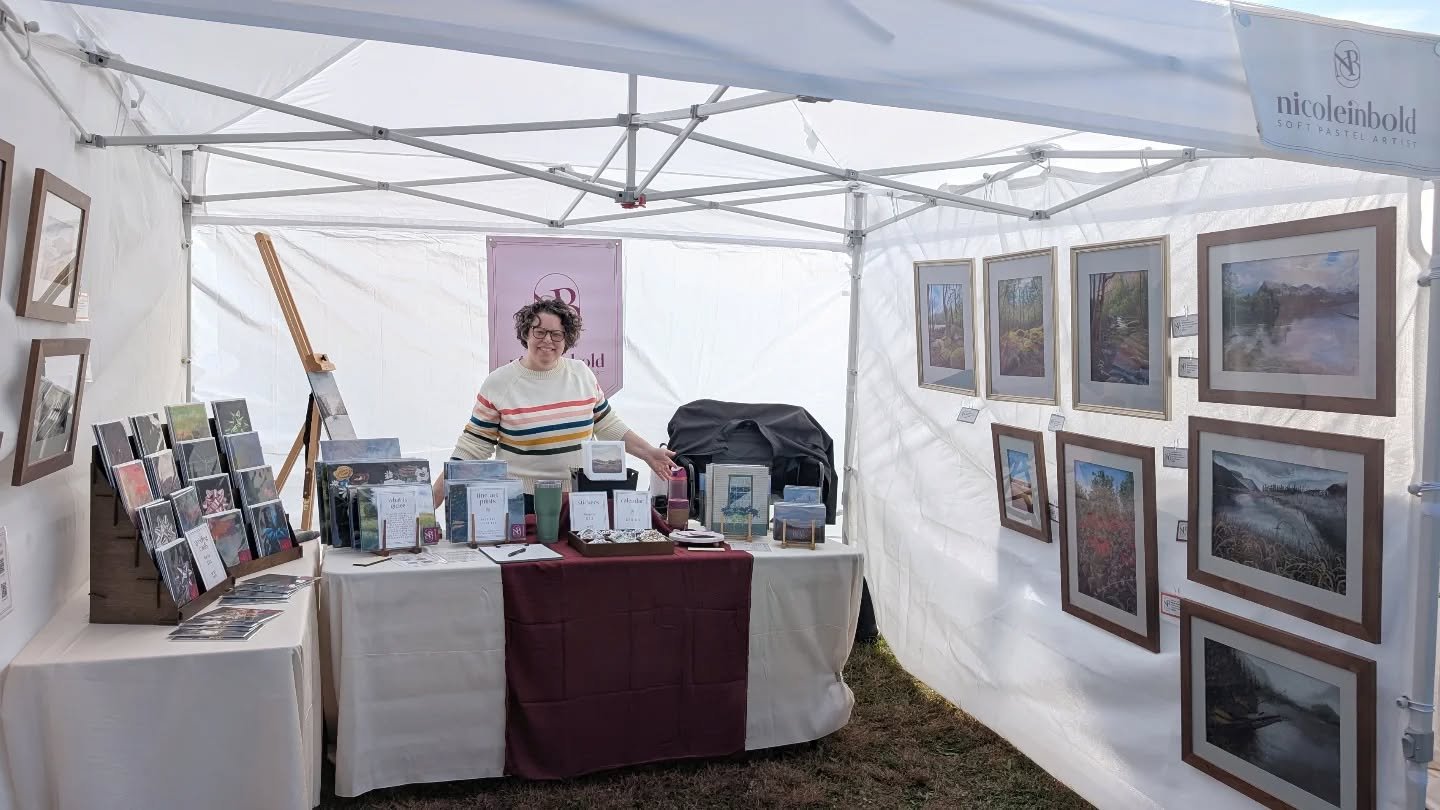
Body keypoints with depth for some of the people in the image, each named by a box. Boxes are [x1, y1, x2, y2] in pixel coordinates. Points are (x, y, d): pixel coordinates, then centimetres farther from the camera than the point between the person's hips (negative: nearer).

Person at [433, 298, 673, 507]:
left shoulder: (582, 374, 4)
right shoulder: (498, 383, -4)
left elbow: (608, 426, 12)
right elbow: (472, 447, -2)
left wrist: (649, 453, 4)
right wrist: (435, 495, -8)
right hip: (520, 501, -2)